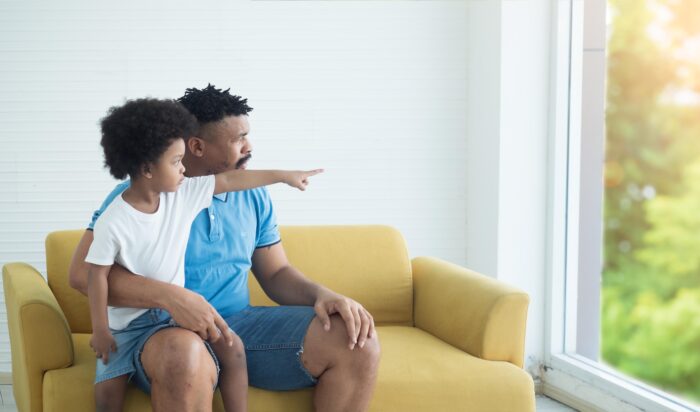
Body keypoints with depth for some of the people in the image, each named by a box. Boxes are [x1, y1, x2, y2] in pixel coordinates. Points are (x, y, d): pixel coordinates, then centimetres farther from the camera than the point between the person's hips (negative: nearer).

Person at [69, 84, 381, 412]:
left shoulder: (253, 196, 11)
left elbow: (276, 273, 16)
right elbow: (82, 272, -14)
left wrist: (323, 295, -8)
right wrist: (169, 296, -29)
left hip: (241, 325, 5)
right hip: (165, 333, -5)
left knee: (357, 341, -15)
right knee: (183, 354, -43)